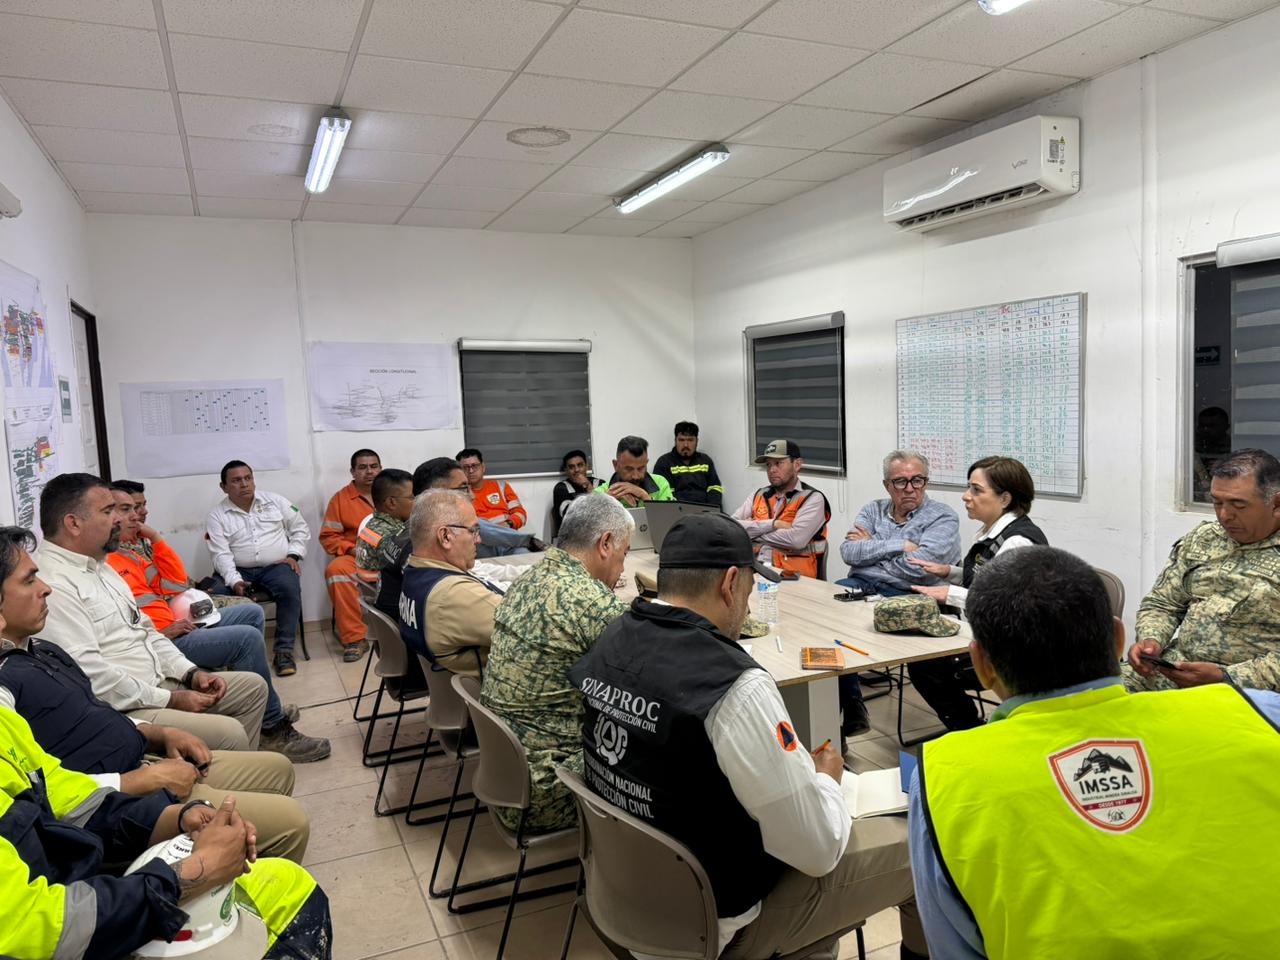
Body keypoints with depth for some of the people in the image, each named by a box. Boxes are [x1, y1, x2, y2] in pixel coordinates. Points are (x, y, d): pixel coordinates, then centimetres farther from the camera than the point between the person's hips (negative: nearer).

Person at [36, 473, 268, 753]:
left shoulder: (98, 566, 14)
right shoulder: (51, 585, -19)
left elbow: (145, 632, 19)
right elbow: (88, 673, -25)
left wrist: (191, 673, 5)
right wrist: (170, 700, -18)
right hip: (118, 711, -10)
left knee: (253, 686, 11)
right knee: (229, 733, -24)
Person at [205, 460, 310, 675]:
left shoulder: (274, 501, 9)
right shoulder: (217, 516, 3)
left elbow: (300, 528, 14)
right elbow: (221, 554, -7)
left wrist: (293, 555, -1)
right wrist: (235, 581, -23)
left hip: (276, 566, 0)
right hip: (237, 570, 0)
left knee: (289, 588, -32)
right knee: (216, 594, -29)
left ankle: (284, 650, -25)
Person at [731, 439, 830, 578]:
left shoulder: (812, 498, 2)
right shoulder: (758, 495, 18)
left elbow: (796, 539, -14)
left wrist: (753, 531, -1)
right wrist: (773, 524, -8)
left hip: (791, 574, -4)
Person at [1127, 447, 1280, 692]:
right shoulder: (1201, 538, 12)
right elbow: (1161, 604, 15)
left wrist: (1225, 678, -19)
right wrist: (1151, 640, -5)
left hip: (1244, 686, -5)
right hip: (1172, 669, 5)